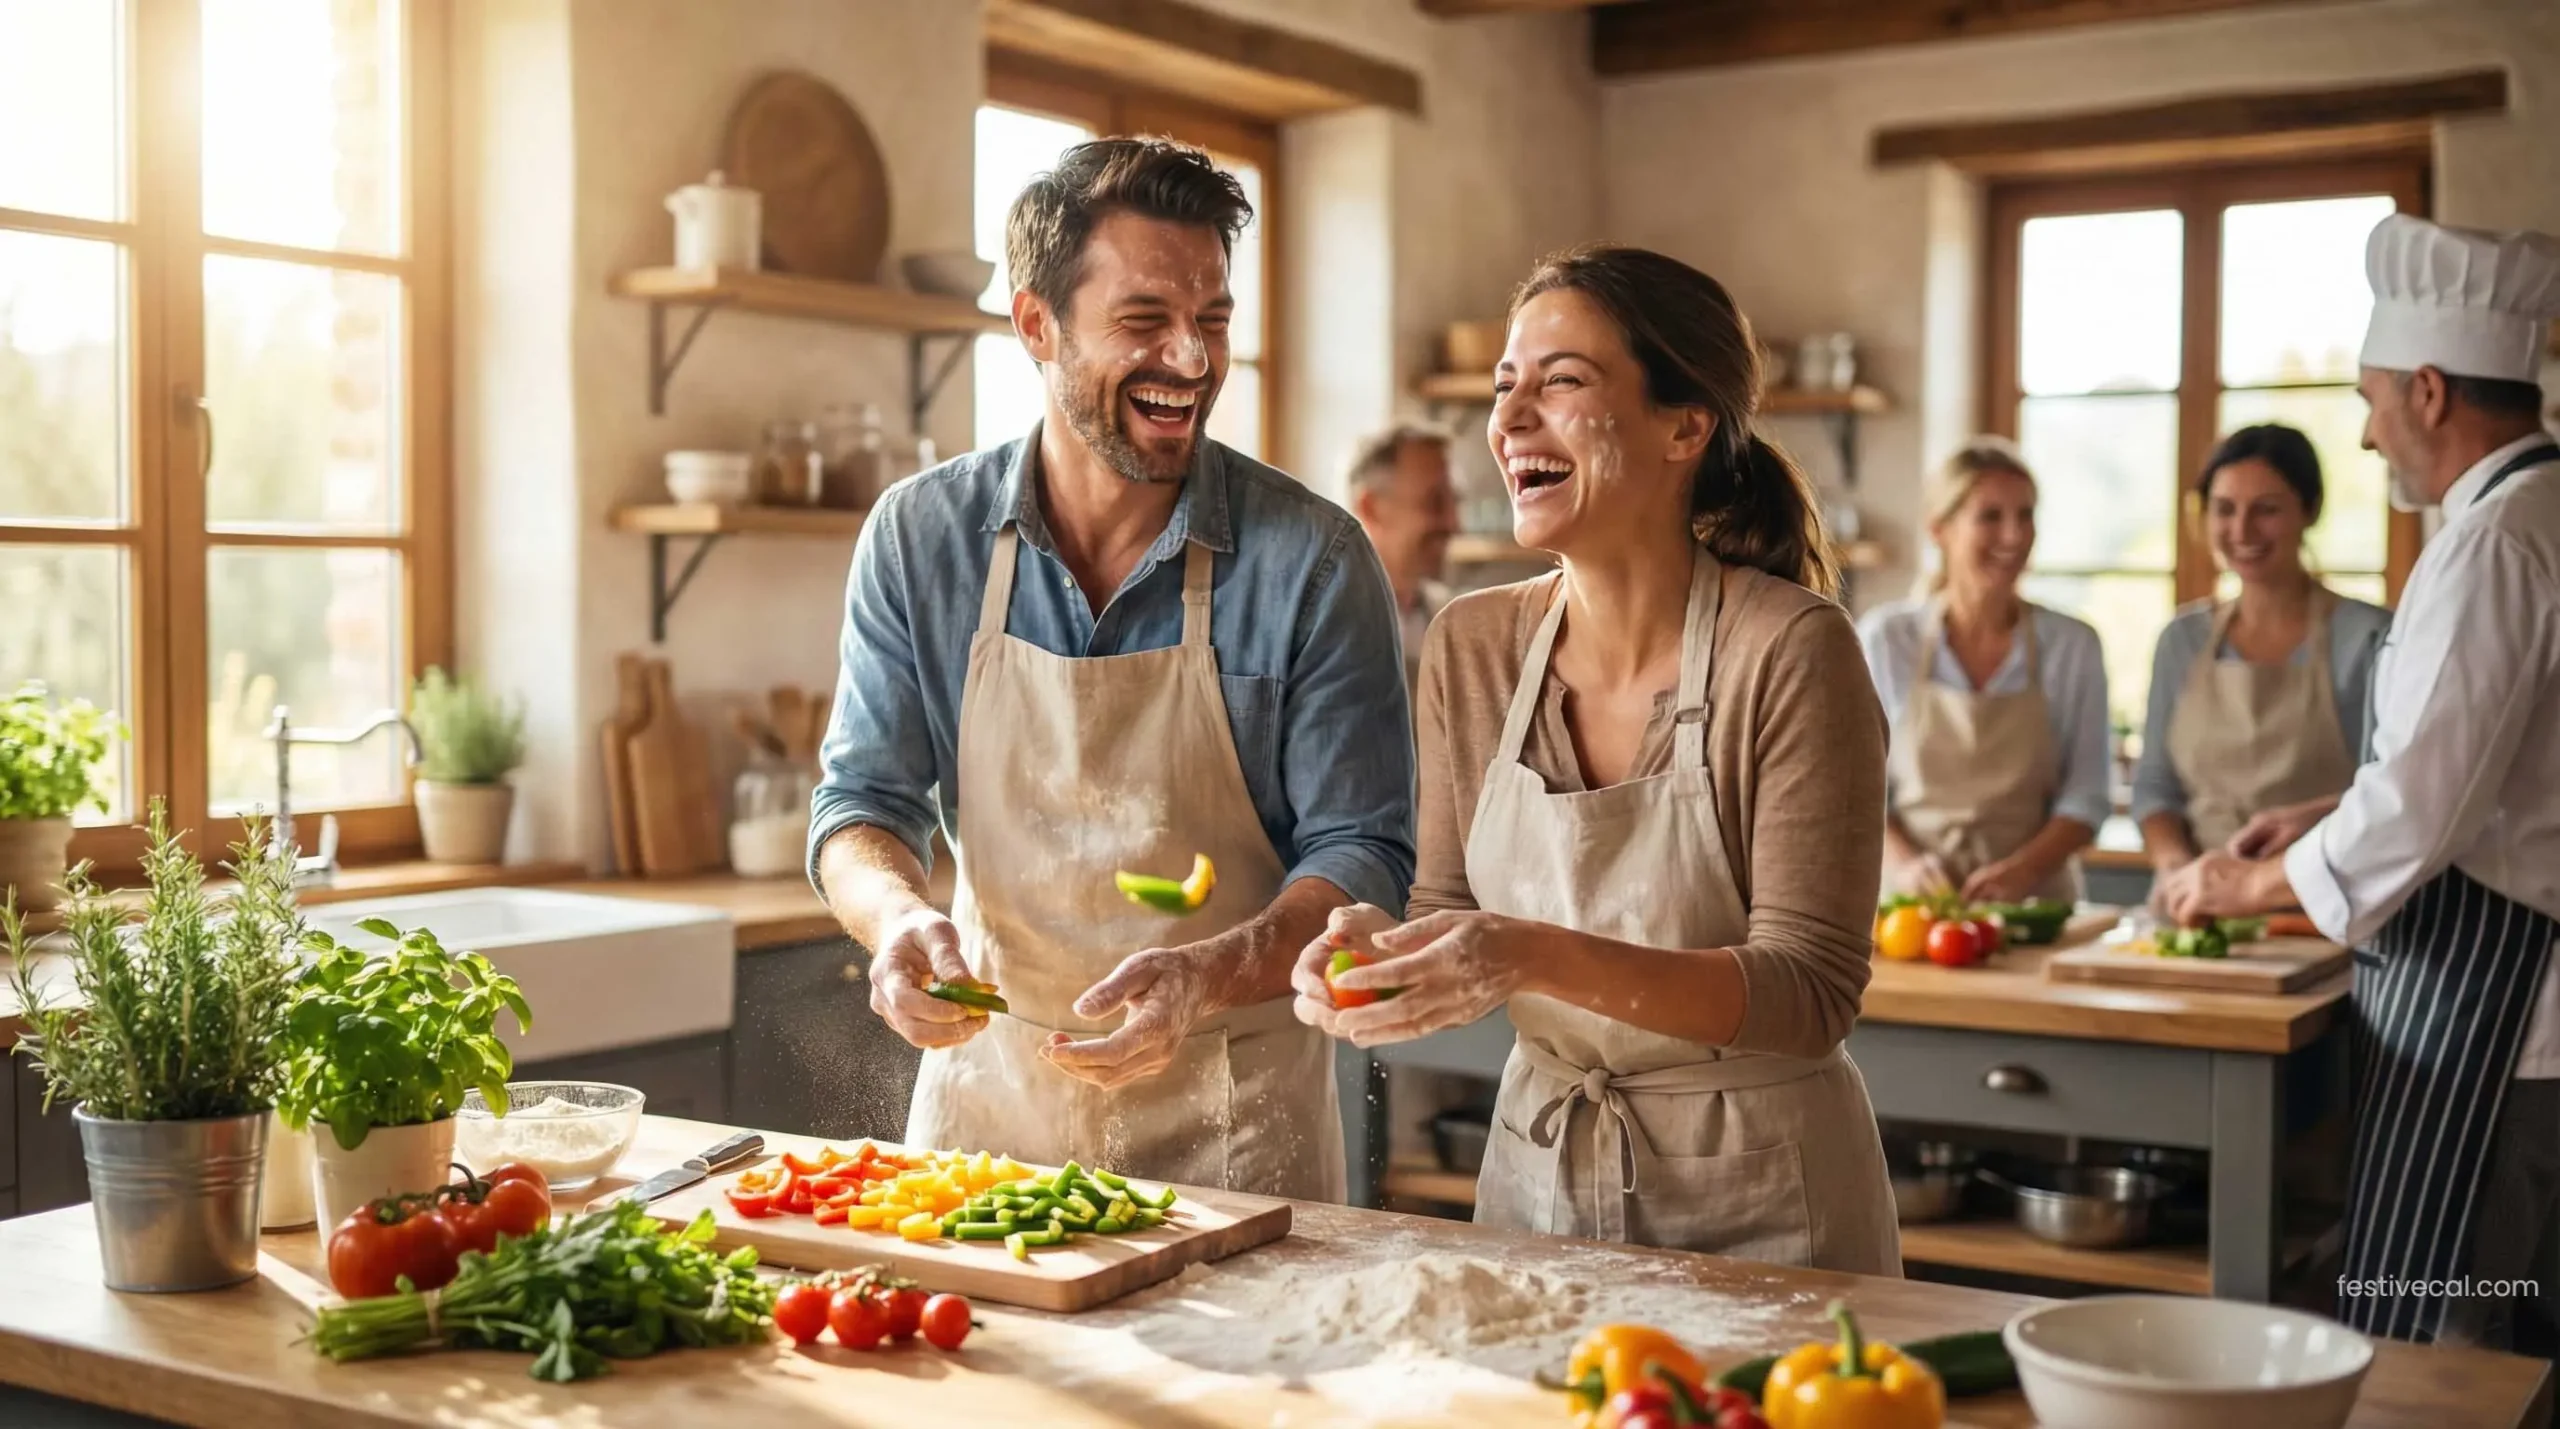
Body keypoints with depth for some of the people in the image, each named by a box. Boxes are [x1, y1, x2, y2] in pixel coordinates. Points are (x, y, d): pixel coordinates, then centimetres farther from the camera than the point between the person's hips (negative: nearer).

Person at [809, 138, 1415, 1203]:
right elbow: (864, 797, 1)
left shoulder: (1312, 559, -12)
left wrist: (1205, 977, -29)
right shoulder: (919, 537, -4)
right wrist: (898, 916, -22)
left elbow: (1361, 852, -10)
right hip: (985, 1091, 2)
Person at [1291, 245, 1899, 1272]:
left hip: (1757, 1207, -4)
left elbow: (1810, 994, -20)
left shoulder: (1789, 652, -18)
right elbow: (1454, 913, 6)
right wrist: (1385, 951, -17)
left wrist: (1541, 956, -32)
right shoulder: (1470, 648, -3)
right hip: (1535, 1179, 5)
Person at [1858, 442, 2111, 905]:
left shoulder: (2073, 646, 5)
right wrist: (1901, 864, -12)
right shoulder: (1883, 638, 3)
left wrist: (2022, 868, -12)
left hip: (2033, 904, 0)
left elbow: (2086, 797, 6)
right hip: (1912, 903, 0)